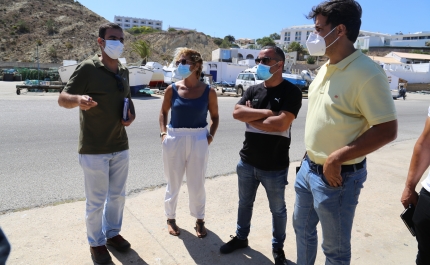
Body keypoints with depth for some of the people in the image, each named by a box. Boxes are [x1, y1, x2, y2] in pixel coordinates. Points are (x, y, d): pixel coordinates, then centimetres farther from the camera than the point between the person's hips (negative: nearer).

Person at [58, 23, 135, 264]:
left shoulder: (124, 71, 8)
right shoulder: (88, 68, -11)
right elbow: (63, 98, -15)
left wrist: (132, 115, 0)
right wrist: (78, 99, -38)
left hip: (120, 147, 6)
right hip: (94, 150, -6)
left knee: (117, 195, 18)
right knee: (96, 200, 6)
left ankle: (112, 233, 38)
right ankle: (96, 243, 28)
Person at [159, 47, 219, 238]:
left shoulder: (208, 92, -4)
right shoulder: (172, 89, -3)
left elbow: (215, 116, 7)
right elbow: (163, 112, 10)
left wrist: (211, 135, -5)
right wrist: (163, 132, -2)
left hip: (199, 140, 0)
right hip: (174, 139, 1)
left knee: (197, 184, 10)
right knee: (173, 182, 12)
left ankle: (199, 220, 31)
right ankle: (170, 218, 33)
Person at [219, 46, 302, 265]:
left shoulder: (291, 92, -11)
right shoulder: (252, 90, 5)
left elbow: (281, 124, -25)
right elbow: (236, 113, -11)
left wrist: (250, 117, -13)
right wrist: (266, 112, -20)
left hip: (274, 167, -5)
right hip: (247, 162, 5)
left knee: (278, 209, 15)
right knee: (244, 203, 21)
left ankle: (278, 247, 37)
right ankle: (241, 237, 43)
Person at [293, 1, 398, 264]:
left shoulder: (367, 74, -20)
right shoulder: (326, 68, 6)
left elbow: (387, 130, -21)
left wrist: (336, 158, -22)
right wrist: (310, 159, 13)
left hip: (337, 176, -8)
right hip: (308, 167, 8)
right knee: (303, 228, 25)